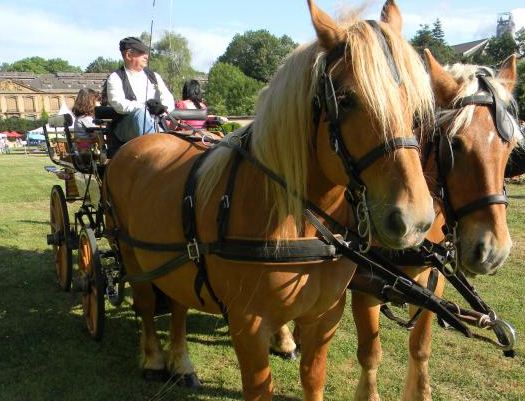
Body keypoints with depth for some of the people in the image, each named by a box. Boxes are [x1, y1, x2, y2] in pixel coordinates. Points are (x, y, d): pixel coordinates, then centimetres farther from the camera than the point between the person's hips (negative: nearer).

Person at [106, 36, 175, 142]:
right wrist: (145, 106, -22)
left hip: (156, 125, 4)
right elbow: (118, 104, -10)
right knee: (141, 112, -34)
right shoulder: (115, 78, 7)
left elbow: (169, 99, 11)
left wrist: (162, 107, -13)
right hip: (125, 128, -4)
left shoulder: (154, 76, 22)